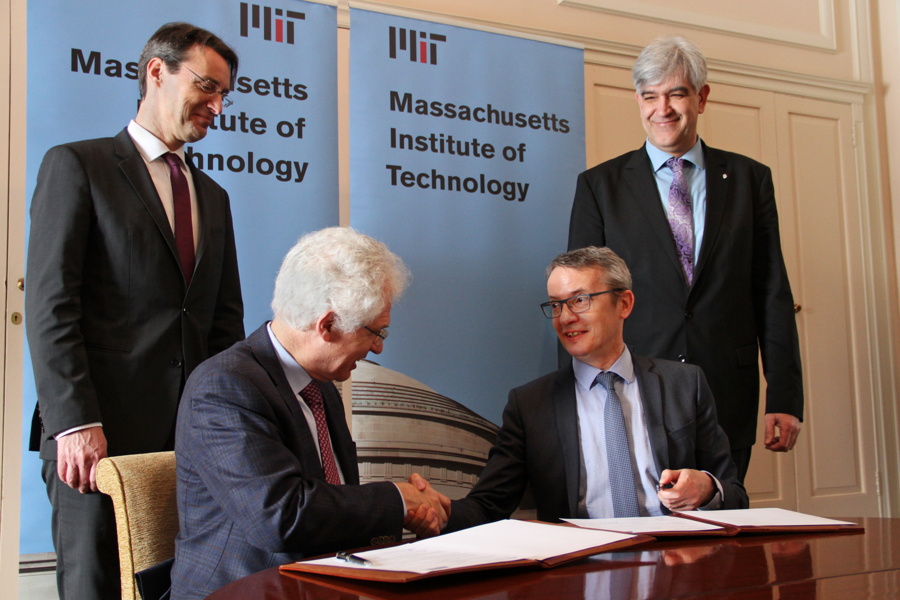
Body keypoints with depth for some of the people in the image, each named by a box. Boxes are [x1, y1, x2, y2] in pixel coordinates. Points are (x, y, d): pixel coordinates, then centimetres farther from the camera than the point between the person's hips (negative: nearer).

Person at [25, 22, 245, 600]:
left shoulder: (213, 196, 21)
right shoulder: (77, 165, 3)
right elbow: (50, 303, -6)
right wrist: (74, 422, -15)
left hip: (193, 436, 5)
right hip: (100, 433, -5)